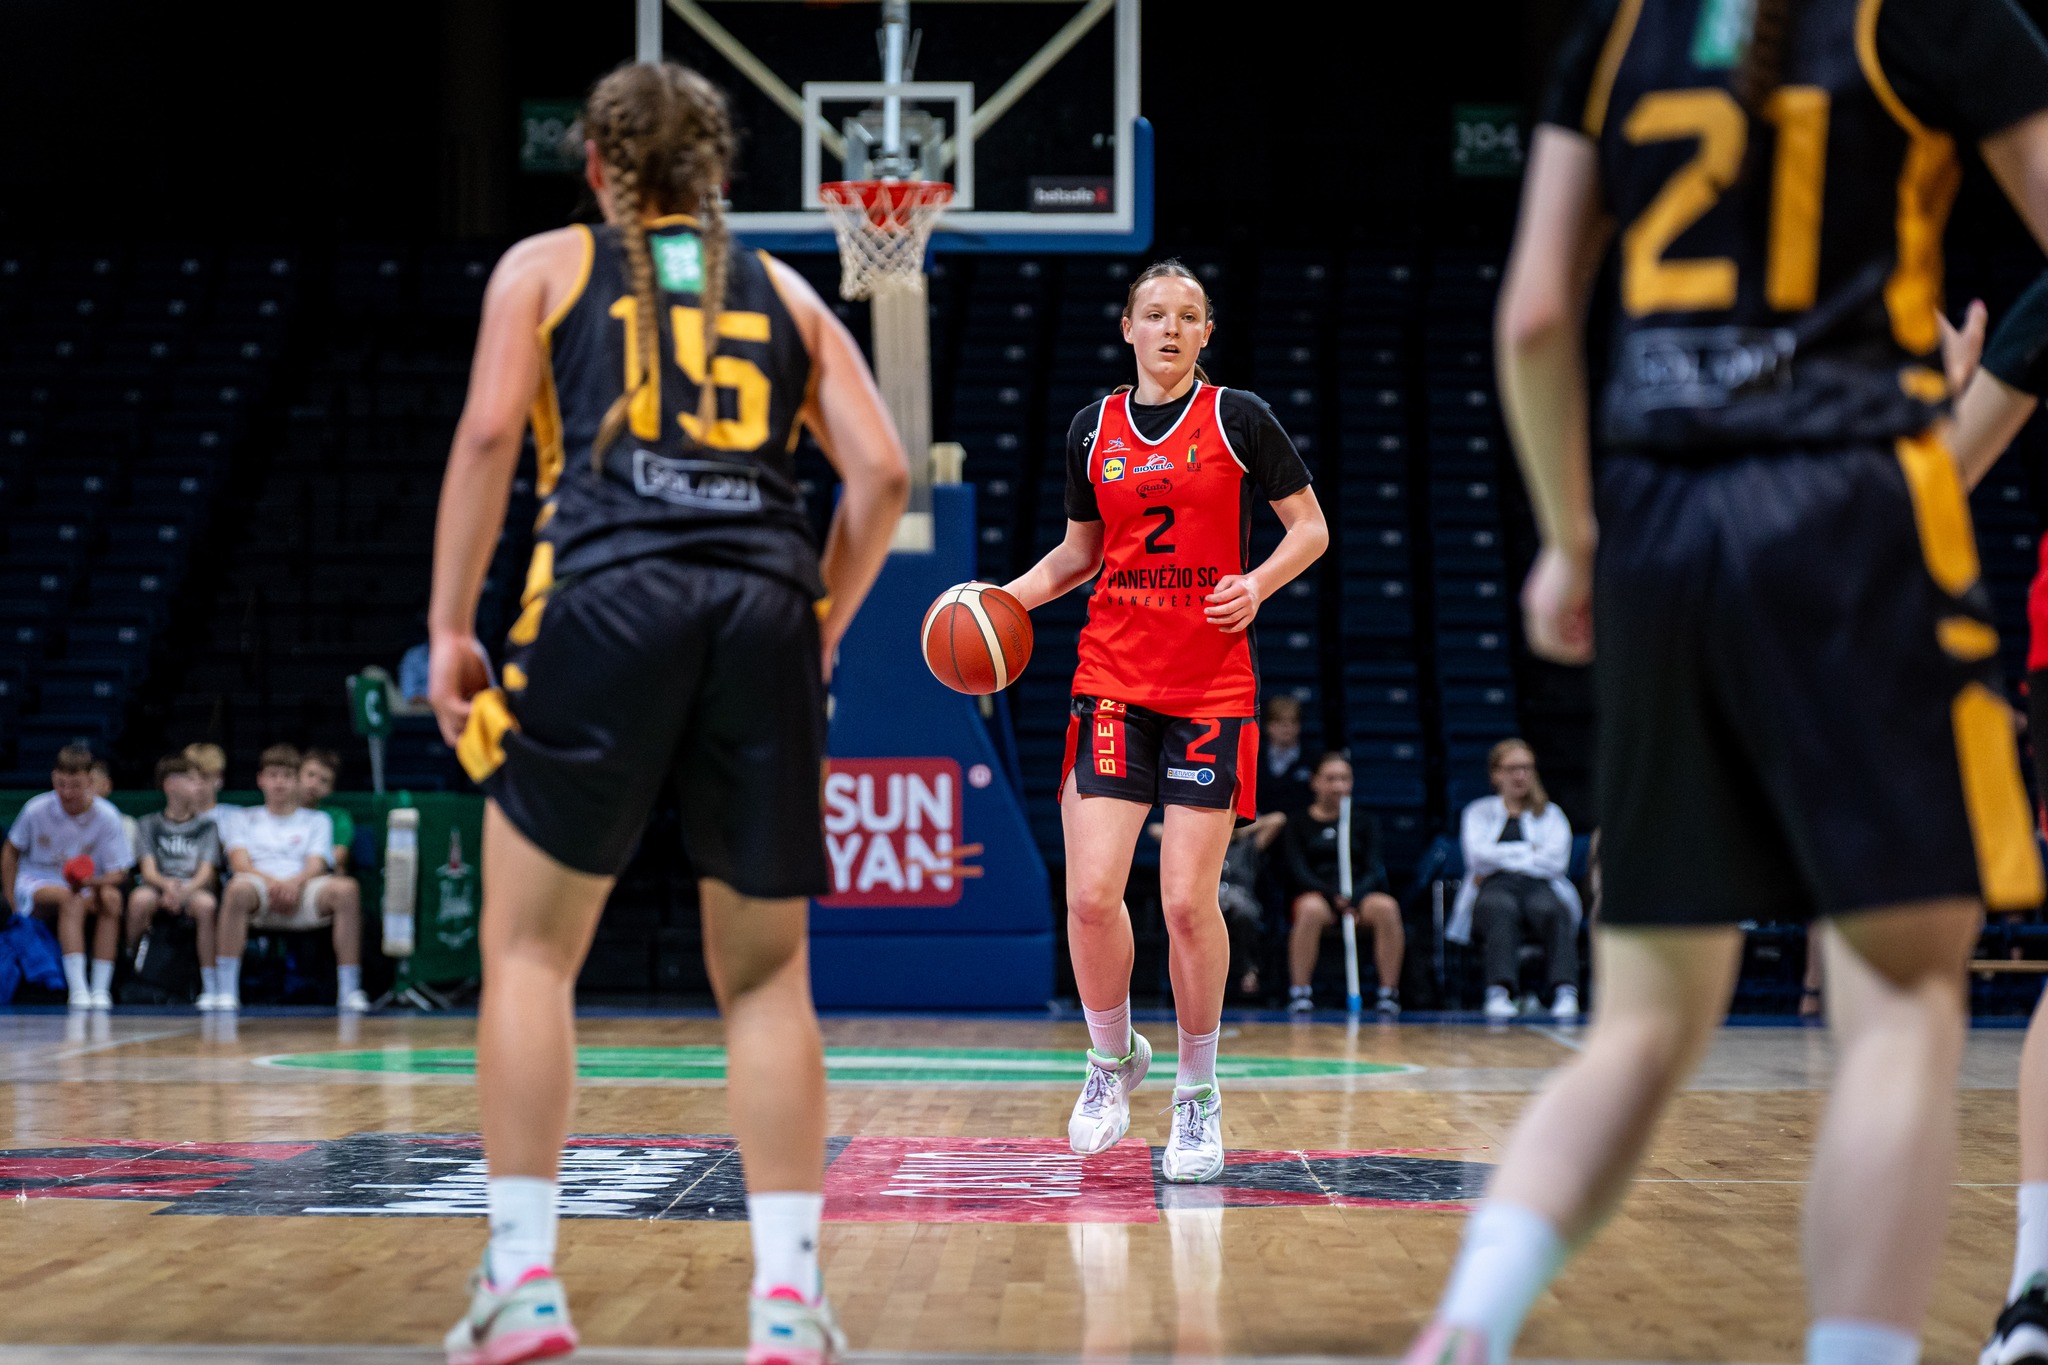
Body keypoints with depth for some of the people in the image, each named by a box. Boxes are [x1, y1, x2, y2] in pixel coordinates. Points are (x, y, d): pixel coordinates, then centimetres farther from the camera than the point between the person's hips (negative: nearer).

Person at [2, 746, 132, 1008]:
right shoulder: (36, 810, -9)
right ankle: (77, 989, -45)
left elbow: (118, 873, -8)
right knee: (70, 899, -37)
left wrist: (92, 881, -29)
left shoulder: (106, 816, -10)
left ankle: (101, 988, -33)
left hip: (87, 891, 1)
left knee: (111, 897, -33)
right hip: (37, 886, -1)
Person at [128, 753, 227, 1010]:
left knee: (205, 902, -36)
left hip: (194, 889, 1)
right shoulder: (149, 824, 11)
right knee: (141, 898, -37)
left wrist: (185, 890, -23)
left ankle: (211, 987, -27)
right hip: (159, 886, -1)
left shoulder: (206, 826, 12)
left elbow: (206, 872, -1)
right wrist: (167, 884, -26)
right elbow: (148, 870, -2)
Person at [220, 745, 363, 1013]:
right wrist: (271, 881, -16)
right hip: (261, 897, -1)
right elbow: (240, 863, 6)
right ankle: (226, 989, -40)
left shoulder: (316, 820, 23)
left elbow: (316, 865, 6)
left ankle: (349, 990, -32)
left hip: (303, 894, 1)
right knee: (238, 888, -38)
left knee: (346, 888, -32)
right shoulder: (246, 820, 24)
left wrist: (295, 882, -18)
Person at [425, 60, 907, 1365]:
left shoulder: (546, 265, 16)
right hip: (767, 608, 2)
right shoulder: (784, 291, 23)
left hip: (609, 595, -2)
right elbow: (881, 474, 11)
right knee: (768, 972, 10)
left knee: (531, 948, 8)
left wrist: (450, 628, 4)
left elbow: (490, 431, 1)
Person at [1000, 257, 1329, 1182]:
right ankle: (1113, 1057, 17)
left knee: (1189, 900, -6)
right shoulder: (1093, 429, 9)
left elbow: (1311, 528, 3)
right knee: (1090, 893, -9)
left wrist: (1258, 584, -14)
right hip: (1113, 679, 2)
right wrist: (1011, 597, 5)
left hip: (1212, 686, -2)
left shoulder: (1238, 419, 0)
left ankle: (1198, 1092, 12)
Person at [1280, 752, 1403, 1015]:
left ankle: (1389, 992, -28)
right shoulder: (1299, 823, 10)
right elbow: (1299, 872, -2)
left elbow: (1374, 870, 4)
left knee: (1386, 907, -33)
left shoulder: (1365, 821, 15)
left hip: (1359, 896, 2)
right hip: (1314, 894, -2)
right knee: (1312, 909, -39)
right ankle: (1299, 992, -34)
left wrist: (1353, 896, -18)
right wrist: (1333, 895, -20)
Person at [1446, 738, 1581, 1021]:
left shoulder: (1551, 814, 23)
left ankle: (1565, 991, -51)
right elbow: (1478, 855, 2)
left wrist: (1501, 859, 2)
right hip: (1494, 889, -1)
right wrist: (1530, 852, 2)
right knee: (1502, 909, -39)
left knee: (1550, 909, -37)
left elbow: (1555, 862, 4)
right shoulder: (1479, 812, 23)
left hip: (1539, 887, 1)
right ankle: (1499, 992, -54)